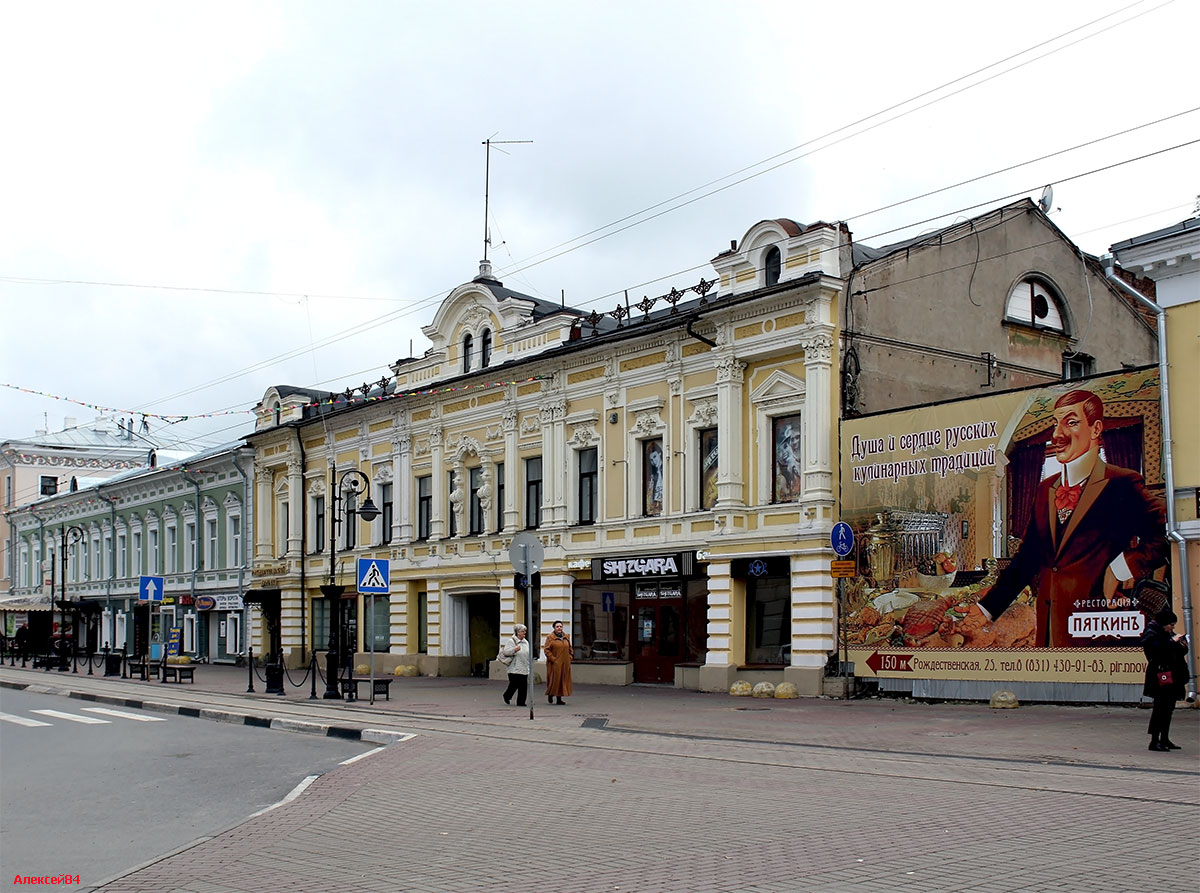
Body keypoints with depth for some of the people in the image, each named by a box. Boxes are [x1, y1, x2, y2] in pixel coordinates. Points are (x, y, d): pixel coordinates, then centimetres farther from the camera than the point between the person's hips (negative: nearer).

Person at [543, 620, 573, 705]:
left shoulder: (566, 637, 13)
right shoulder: (550, 637, -4)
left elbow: (570, 649, 22)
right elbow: (546, 649, -8)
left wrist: (570, 657, 9)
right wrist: (552, 659, -14)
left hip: (565, 663, 5)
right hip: (554, 663, -5)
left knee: (563, 679, 4)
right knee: (554, 679, -4)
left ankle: (559, 698, 10)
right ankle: (550, 695, 18)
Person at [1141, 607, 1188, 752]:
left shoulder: (1169, 634, 16)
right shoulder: (1151, 634, -10)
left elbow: (1179, 653, 22)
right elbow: (1156, 649, -27)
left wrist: (1182, 646, 0)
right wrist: (1172, 642, -20)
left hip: (1172, 677, 9)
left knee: (1168, 707, 12)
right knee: (1160, 707, -9)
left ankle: (1164, 739, 21)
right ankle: (1154, 741, -6)